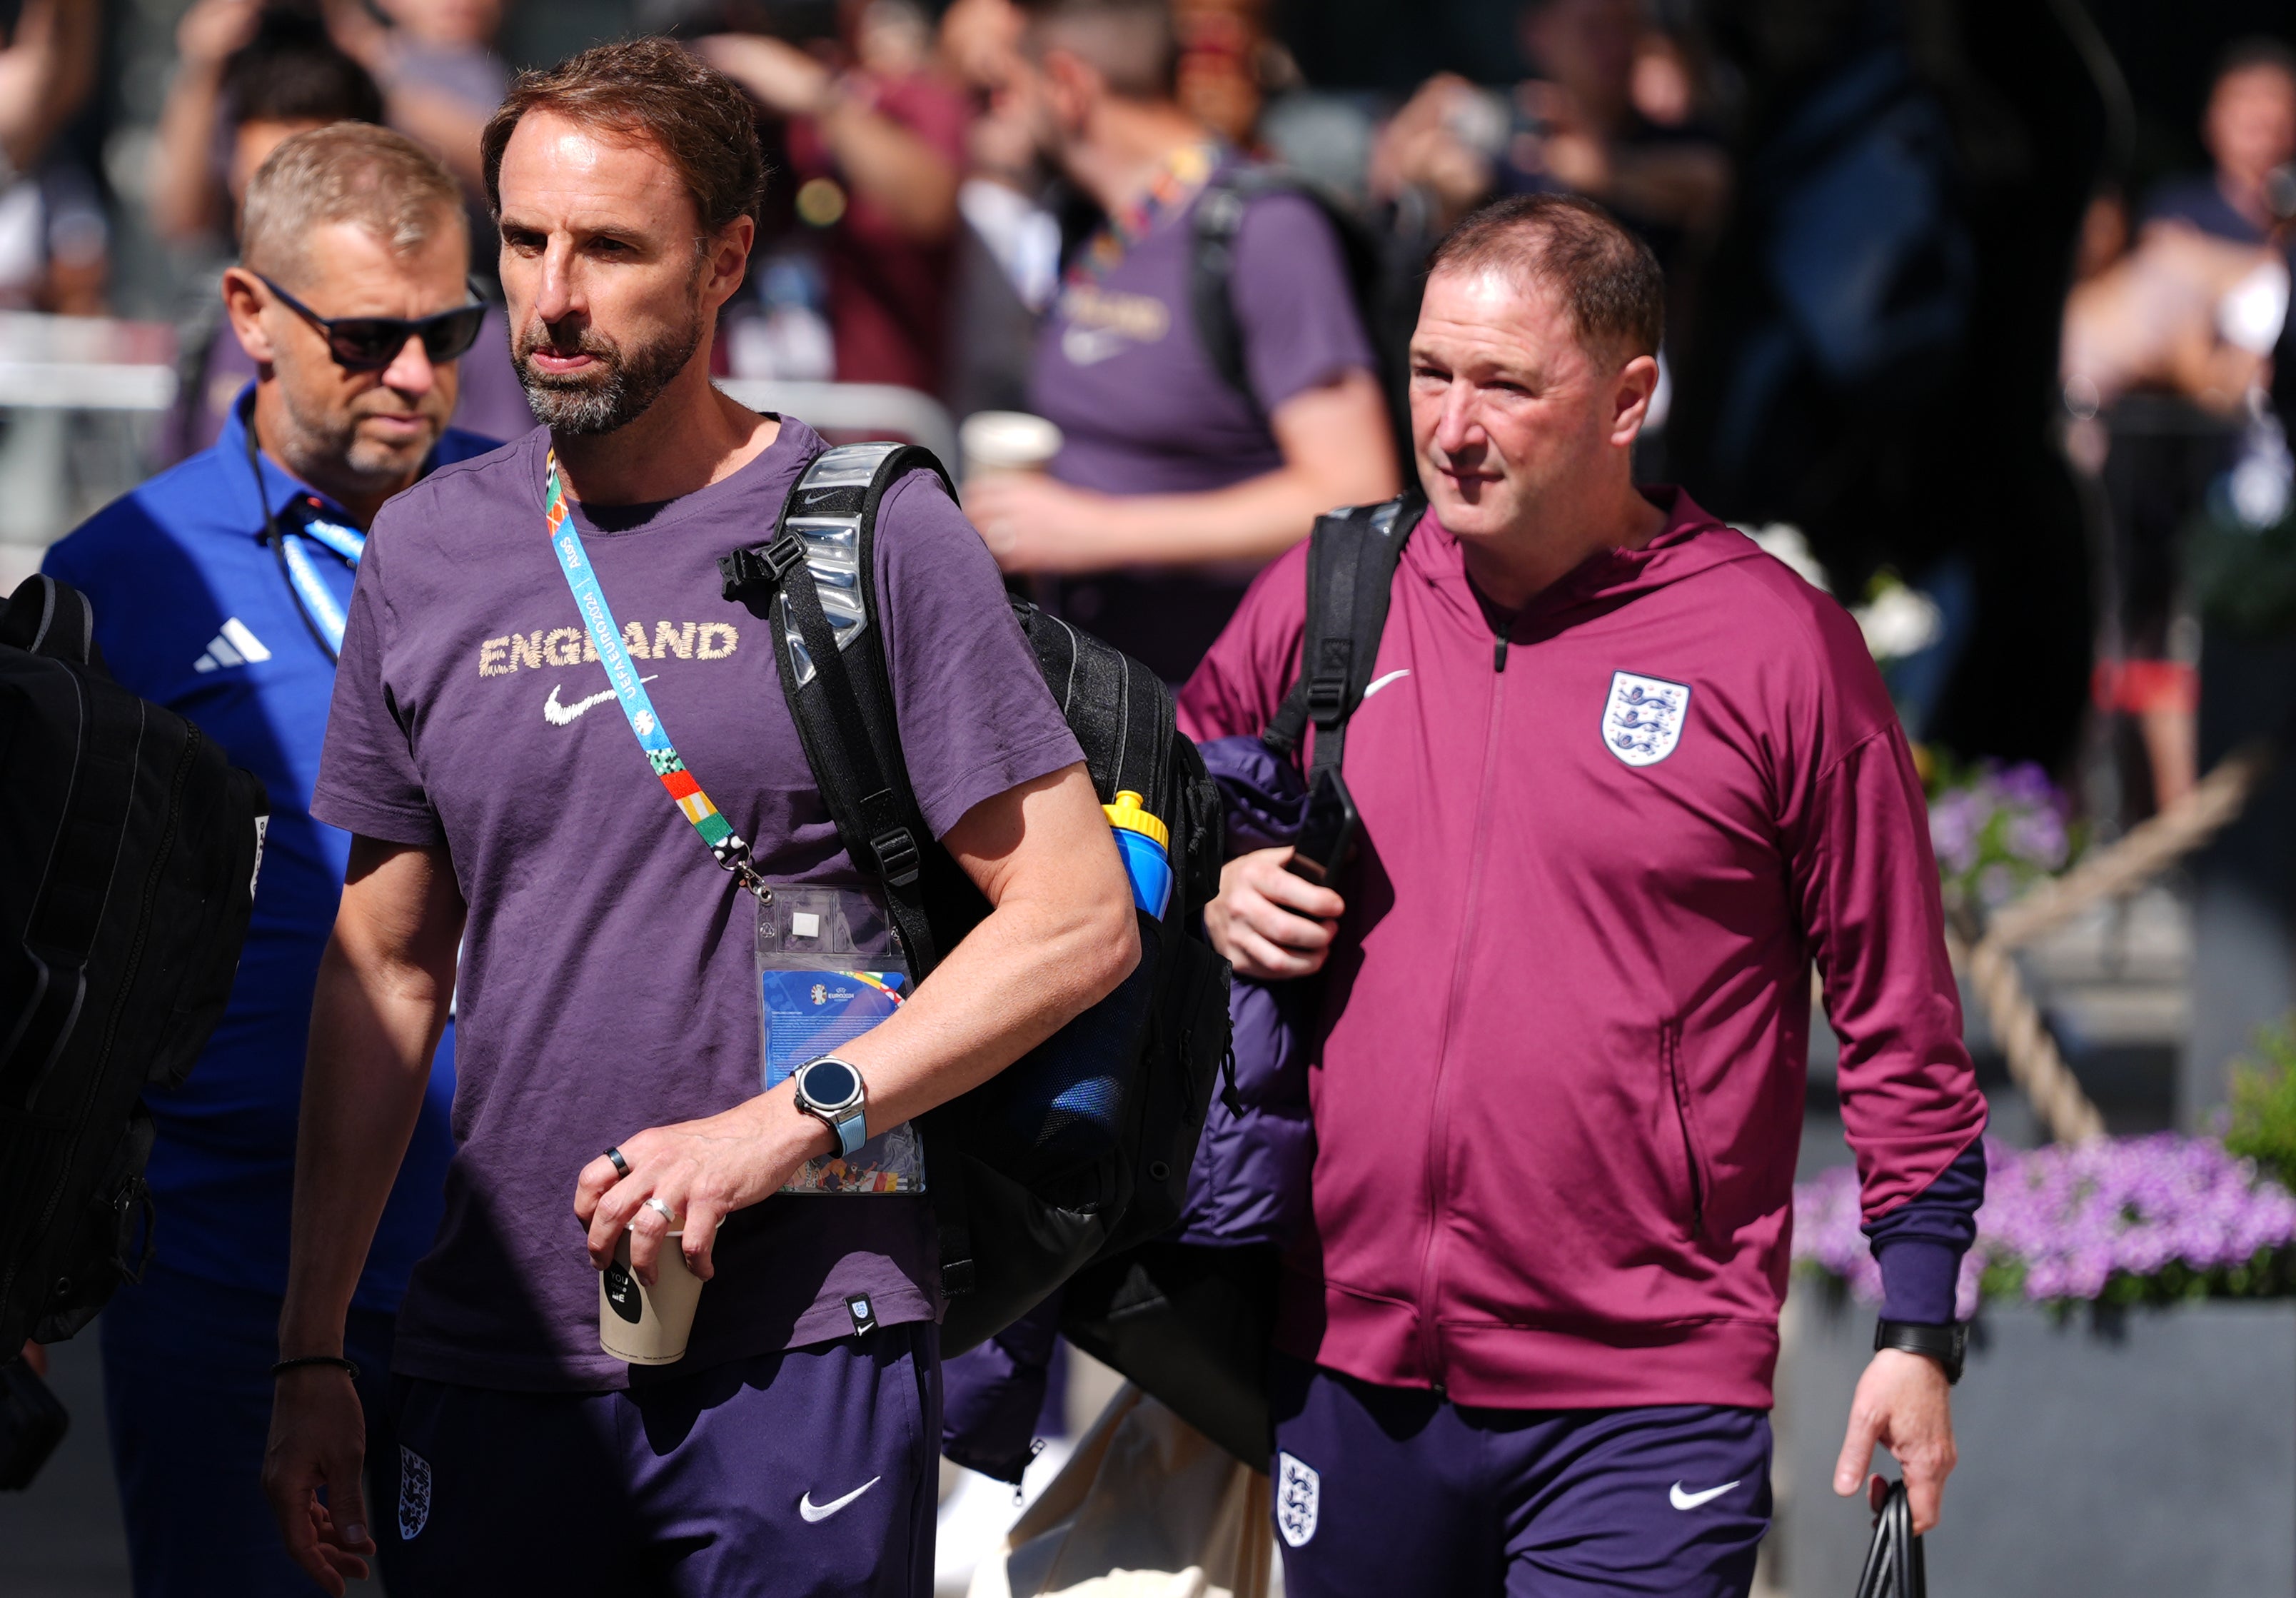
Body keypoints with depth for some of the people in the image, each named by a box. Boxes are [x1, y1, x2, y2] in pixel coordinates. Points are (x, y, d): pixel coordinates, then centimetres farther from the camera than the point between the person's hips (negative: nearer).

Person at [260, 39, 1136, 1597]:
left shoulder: (877, 535, -2)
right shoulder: (429, 551, 10)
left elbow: (1080, 919, -6)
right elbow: (385, 970, 15)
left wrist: (772, 1129, -14)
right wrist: (313, 1353, 10)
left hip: (806, 1357, -3)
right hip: (494, 1364, 4)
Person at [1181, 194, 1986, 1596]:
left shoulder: (1777, 646, -4)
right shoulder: (1322, 600, 6)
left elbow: (1898, 1019, 0)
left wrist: (1919, 1334, -1)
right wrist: (1210, 893, 1)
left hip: (1644, 1409, -4)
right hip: (1353, 1367, 4)